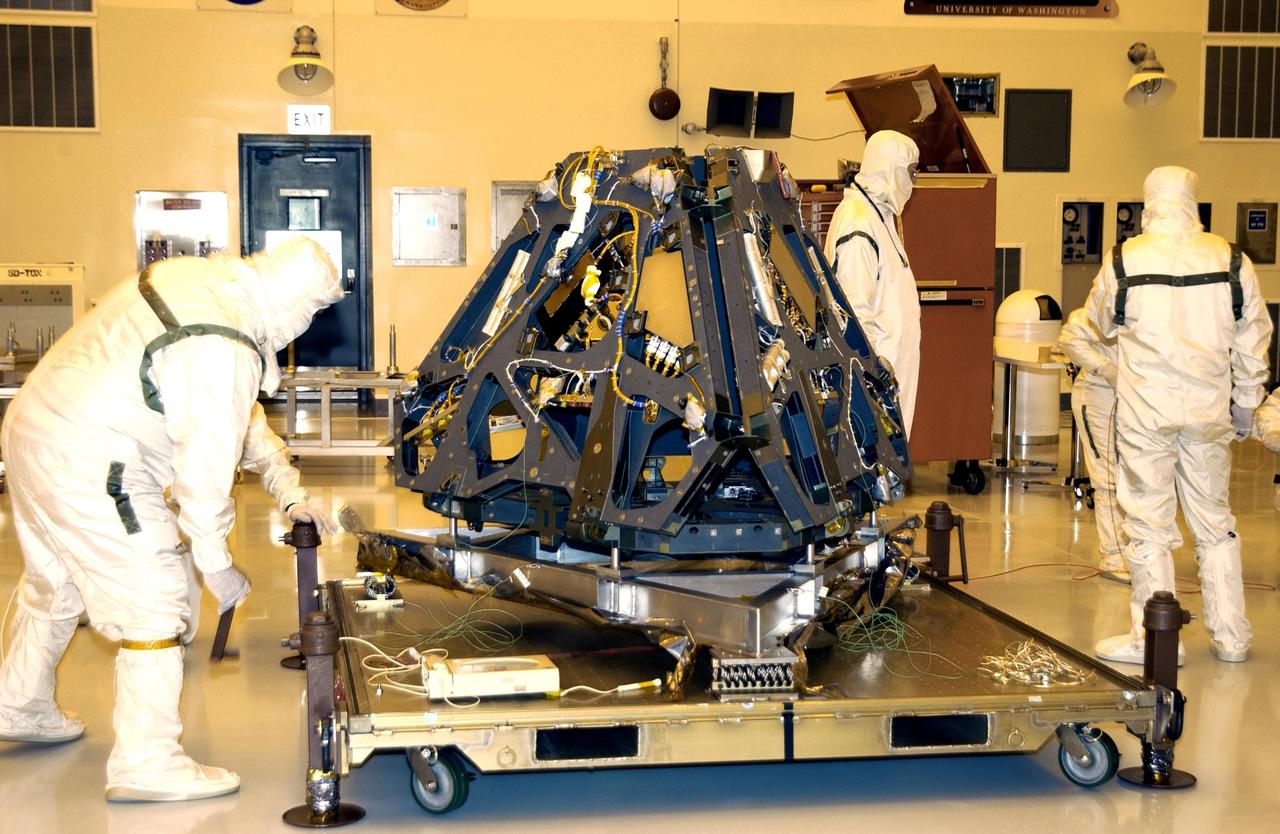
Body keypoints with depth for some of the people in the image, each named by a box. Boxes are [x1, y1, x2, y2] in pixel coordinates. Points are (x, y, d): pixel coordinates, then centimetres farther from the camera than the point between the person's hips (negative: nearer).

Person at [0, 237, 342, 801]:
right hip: (88, 467, -10)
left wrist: (289, 490, 13)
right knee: (155, 603, -1)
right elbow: (205, 469, -21)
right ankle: (146, 764, 5)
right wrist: (217, 567, -7)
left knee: (54, 584, 28)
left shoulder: (195, 279, 5)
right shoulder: (223, 354, -26)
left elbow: (243, 416, 14)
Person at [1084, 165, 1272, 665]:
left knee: (1149, 523, 4)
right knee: (1214, 521, 14)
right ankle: (1230, 637, 19)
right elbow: (1252, 342, 7)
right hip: (1209, 412, 3)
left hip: (1145, 413, -3)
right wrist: (1245, 406, 19)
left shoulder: (1124, 262, -7)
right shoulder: (1231, 262, 0)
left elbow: (1100, 323, 11)